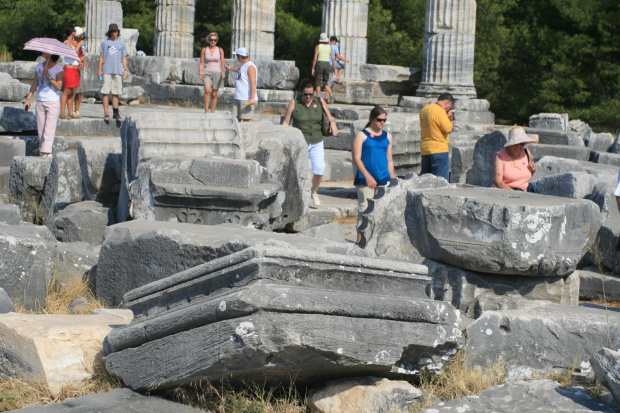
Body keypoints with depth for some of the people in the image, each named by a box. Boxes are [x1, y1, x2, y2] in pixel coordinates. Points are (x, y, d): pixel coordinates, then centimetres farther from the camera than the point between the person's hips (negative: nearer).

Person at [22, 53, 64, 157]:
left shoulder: (58, 68, -5)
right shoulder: (39, 66, 11)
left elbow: (59, 87, -14)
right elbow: (35, 84, 14)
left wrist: (48, 76, -21)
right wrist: (28, 99, 11)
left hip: (53, 102, -5)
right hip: (40, 101, 5)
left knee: (49, 129, -10)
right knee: (40, 129, 5)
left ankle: (46, 153, -14)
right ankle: (42, 151, 11)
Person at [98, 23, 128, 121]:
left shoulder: (122, 43, 13)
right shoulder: (105, 43, 9)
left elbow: (124, 58, 14)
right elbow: (101, 57, 9)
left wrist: (125, 70, 4)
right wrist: (99, 69, 1)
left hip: (118, 71, 1)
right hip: (106, 70, -1)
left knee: (116, 93, 3)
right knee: (105, 92, -5)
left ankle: (116, 113, 7)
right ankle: (106, 113, -3)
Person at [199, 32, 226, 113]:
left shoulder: (220, 50, 3)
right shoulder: (204, 50, 4)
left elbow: (222, 62, -3)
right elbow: (201, 62, 5)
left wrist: (223, 72, -18)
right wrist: (200, 73, -7)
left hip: (216, 73, 1)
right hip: (207, 73, -1)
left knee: (214, 94, 3)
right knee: (207, 90, -24)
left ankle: (212, 112, 15)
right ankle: (206, 111, -23)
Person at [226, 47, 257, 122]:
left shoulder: (250, 67, -14)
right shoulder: (243, 66, 17)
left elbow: (253, 83, -22)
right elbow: (238, 69, 43)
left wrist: (252, 98, -29)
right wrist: (229, 67, 63)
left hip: (247, 99, -10)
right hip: (238, 98, 10)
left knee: (246, 119, -12)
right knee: (236, 118, 9)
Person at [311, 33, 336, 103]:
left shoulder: (318, 46, -3)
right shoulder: (329, 47, 6)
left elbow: (315, 58, -8)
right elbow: (333, 58, 1)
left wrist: (313, 68, -3)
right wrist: (334, 68, 7)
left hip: (319, 64, -3)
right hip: (327, 64, 3)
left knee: (318, 83, 4)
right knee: (326, 83, 13)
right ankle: (327, 96, -10)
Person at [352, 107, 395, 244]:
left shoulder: (387, 136, 13)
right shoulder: (362, 135, -1)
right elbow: (356, 158, -7)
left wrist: (392, 179, 14)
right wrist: (367, 176, -14)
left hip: (384, 179, 5)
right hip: (365, 180, -4)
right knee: (365, 208, -5)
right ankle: (360, 237, 1)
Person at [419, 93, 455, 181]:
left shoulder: (424, 109, 12)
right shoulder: (440, 111, -17)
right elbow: (448, 129, -20)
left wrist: (447, 118, 16)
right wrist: (448, 119, -1)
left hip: (424, 149, 8)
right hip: (439, 149, -8)